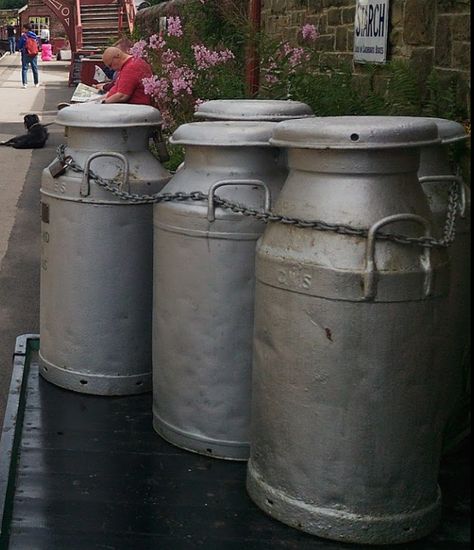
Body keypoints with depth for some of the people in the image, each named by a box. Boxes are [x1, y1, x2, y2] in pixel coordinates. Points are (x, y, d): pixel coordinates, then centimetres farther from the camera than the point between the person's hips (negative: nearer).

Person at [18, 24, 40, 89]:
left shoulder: (23, 36, -10)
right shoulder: (34, 36, 2)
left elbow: (19, 46, -6)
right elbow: (37, 45, 10)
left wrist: (21, 49, 13)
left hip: (26, 54, -4)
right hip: (34, 54, 4)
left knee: (24, 69, 1)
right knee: (35, 69, 13)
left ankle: (25, 83, -9)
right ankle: (36, 83, 20)